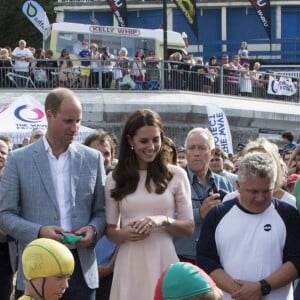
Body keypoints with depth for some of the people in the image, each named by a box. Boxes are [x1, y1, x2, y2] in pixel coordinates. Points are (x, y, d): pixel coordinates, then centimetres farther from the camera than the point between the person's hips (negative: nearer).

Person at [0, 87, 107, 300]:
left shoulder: (93, 159, 9)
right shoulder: (19, 159, 2)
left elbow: (102, 210, 13)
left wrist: (93, 229, -9)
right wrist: (38, 232, -15)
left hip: (82, 267, 2)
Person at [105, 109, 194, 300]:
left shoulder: (176, 175, 2)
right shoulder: (115, 179, 5)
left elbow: (189, 228, 5)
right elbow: (110, 230, 10)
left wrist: (163, 221, -13)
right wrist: (124, 234, -11)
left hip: (164, 261, -1)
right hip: (130, 262, 1)